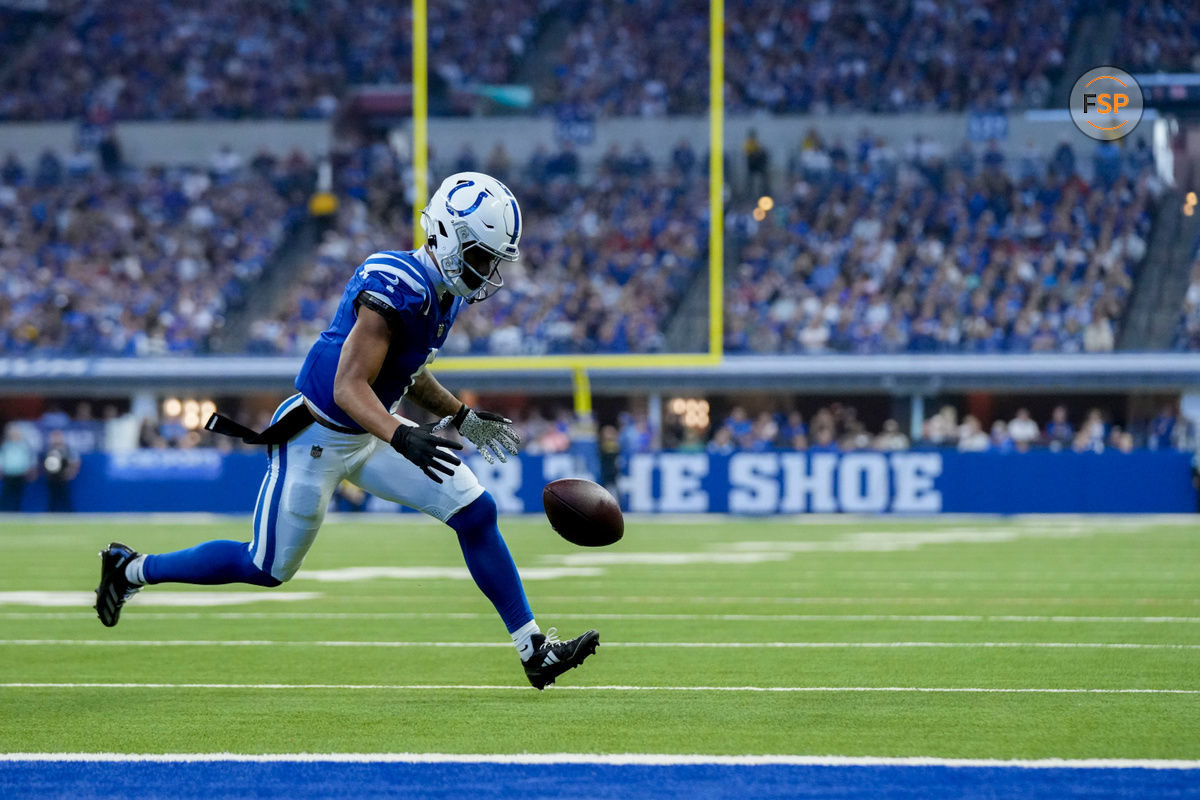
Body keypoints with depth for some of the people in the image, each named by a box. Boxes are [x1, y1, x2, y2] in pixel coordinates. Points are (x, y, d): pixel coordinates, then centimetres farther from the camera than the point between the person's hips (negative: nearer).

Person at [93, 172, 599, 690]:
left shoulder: (444, 290, 2)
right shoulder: (397, 286, -28)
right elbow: (350, 387, -31)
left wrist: (461, 418, 18)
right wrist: (402, 437, -43)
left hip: (367, 434, 9)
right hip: (316, 437, -9)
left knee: (476, 513, -2)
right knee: (267, 567, 5)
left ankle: (534, 650, 4)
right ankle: (131, 569, 25)